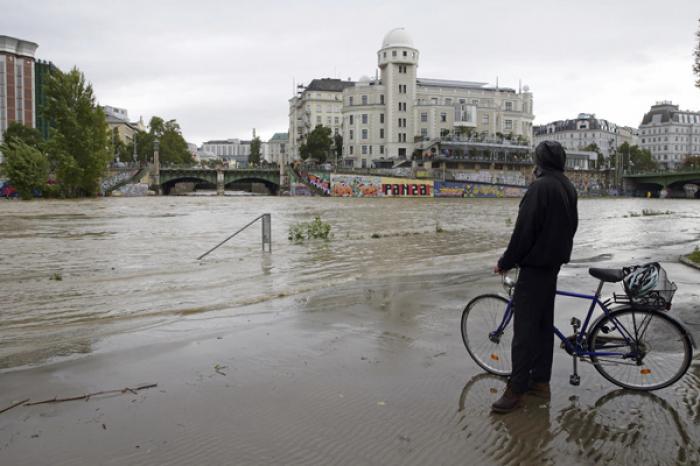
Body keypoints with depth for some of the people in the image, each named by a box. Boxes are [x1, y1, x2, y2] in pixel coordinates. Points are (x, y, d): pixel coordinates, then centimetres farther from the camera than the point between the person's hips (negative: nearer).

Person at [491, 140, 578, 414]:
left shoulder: (540, 187, -18)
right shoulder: (568, 188, 12)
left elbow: (524, 230, -20)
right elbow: (570, 227, 17)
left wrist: (505, 262, -11)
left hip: (534, 265, -9)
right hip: (554, 264, 10)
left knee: (525, 327, -7)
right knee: (544, 323, 14)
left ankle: (516, 390, -3)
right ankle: (540, 381, 22)